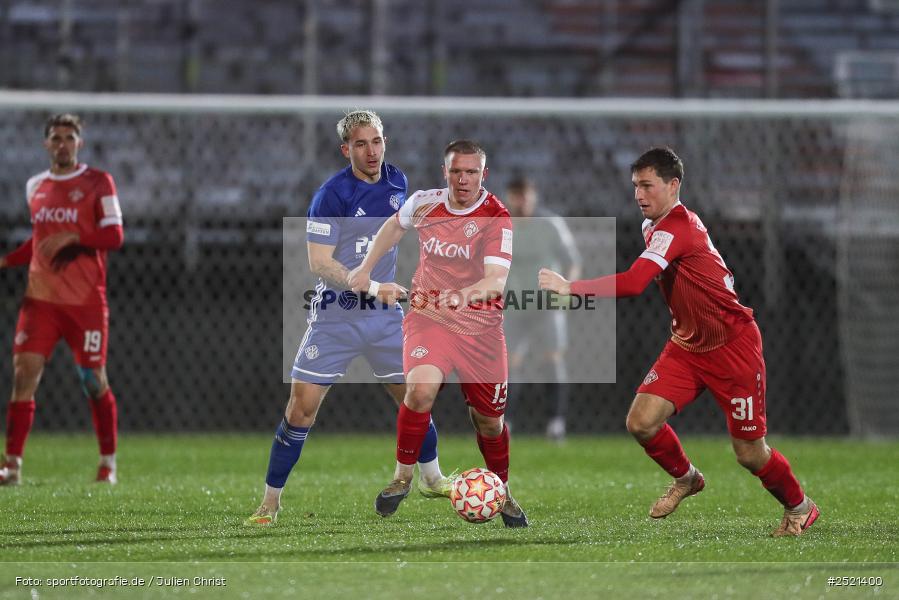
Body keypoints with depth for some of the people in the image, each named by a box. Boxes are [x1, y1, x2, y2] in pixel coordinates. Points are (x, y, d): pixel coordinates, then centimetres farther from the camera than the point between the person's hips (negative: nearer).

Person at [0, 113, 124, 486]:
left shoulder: (98, 183, -2)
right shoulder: (35, 187, 13)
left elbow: (114, 237, -8)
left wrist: (72, 236, -21)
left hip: (86, 301, -3)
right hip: (41, 298, 3)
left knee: (94, 381, 3)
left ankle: (108, 464, 19)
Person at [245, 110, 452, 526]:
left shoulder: (397, 182, 3)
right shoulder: (332, 194, -15)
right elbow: (319, 263, -20)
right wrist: (372, 288, -27)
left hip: (385, 314, 5)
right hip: (336, 315, -5)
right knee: (302, 407, -8)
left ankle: (431, 479, 34)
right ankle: (271, 500, 2)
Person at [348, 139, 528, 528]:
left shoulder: (497, 218, -15)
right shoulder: (424, 203, -3)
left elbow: (497, 279, -27)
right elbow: (395, 225, 21)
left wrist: (466, 294, -47)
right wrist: (367, 267, 14)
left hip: (480, 325, -1)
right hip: (428, 316, 1)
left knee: (489, 419, 6)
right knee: (421, 387, -28)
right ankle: (403, 476, -9)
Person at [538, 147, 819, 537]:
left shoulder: (676, 230, -26)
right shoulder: (652, 226, 4)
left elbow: (632, 283, -39)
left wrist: (569, 287, -36)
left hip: (733, 347, -8)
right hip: (687, 345, 8)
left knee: (750, 454, -1)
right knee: (641, 422, -11)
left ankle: (799, 508, 28)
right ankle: (686, 479, 18)